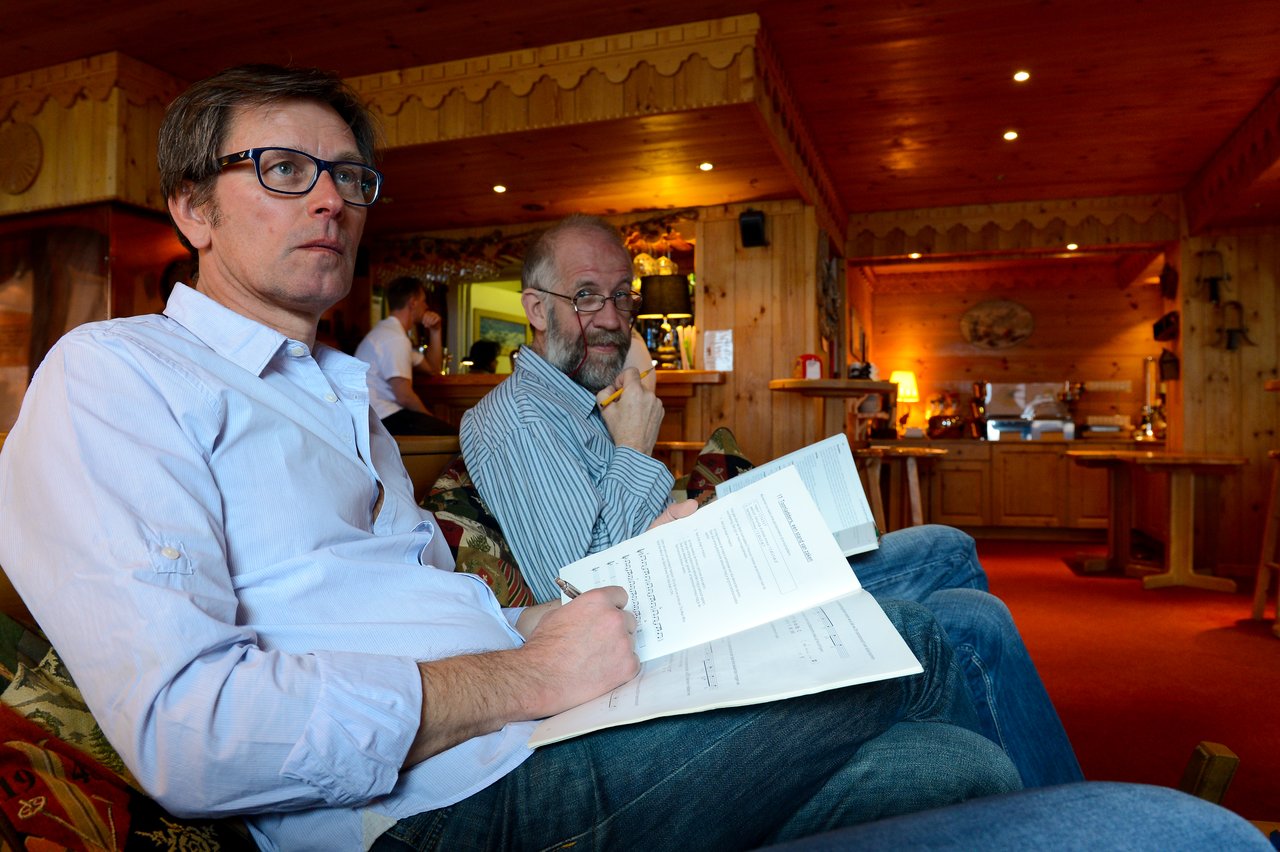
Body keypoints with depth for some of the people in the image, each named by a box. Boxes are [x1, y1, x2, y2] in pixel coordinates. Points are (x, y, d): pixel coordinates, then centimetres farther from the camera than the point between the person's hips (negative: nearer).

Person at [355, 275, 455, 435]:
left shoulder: (388, 332, 18)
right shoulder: (395, 338, -15)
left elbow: (432, 368, 25)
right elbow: (405, 396, -21)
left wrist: (435, 331, 13)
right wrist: (430, 417, -4)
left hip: (379, 417, 10)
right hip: (385, 419, -10)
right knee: (454, 436, -15)